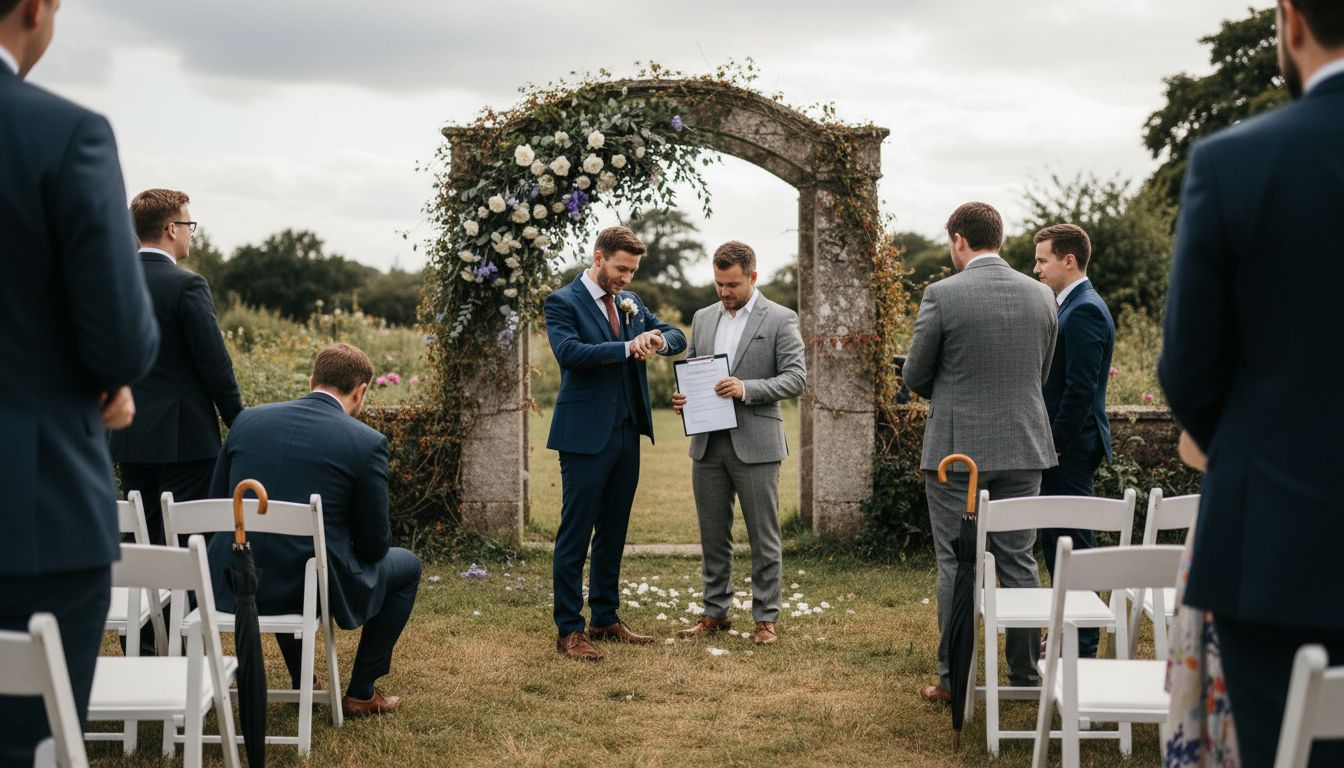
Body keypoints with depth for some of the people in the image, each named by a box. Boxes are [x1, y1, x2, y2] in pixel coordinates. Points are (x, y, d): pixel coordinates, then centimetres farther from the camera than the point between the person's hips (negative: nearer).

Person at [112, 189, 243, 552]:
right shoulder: (187, 285, -13)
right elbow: (214, 363, -13)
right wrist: (240, 425, -3)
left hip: (129, 438, 7)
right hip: (183, 438, -6)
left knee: (142, 541, 11)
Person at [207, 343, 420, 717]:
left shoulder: (247, 420, 4)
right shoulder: (367, 442, -8)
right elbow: (374, 545, -1)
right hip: (313, 588, -4)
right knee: (407, 565, 22)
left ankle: (303, 683, 40)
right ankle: (361, 693, 24)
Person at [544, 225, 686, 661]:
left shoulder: (629, 302, 14)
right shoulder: (563, 303, -7)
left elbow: (677, 338, 15)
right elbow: (569, 351, -24)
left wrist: (658, 340, -8)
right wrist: (627, 347, -27)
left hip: (626, 433, 7)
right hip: (586, 435, -7)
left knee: (613, 533, 14)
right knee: (575, 534, -3)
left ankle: (606, 620, 24)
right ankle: (569, 630, 2)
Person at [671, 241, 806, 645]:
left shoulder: (780, 320, -3)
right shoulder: (703, 318, 13)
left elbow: (796, 378, -9)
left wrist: (746, 389, -21)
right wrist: (682, 397, -3)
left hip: (755, 443, -5)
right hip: (708, 443, 5)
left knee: (763, 537, 2)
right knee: (713, 535, 11)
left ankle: (767, 617, 10)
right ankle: (715, 612, 21)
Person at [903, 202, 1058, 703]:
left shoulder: (942, 295, -12)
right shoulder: (1041, 296, 3)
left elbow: (916, 376, -3)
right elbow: (1041, 372, 13)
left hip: (956, 449, -4)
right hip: (1024, 447, 4)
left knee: (956, 565, 4)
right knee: (1019, 561, 12)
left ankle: (952, 680, 8)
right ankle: (1026, 676, 18)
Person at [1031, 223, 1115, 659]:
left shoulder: (1084, 311, -16)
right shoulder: (1071, 306, 16)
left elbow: (1080, 388, -22)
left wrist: (1056, 444, -19)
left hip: (1071, 447, -10)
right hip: (1061, 446, 10)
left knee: (1071, 541, -5)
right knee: (1055, 539, 15)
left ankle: (1083, 646, 3)